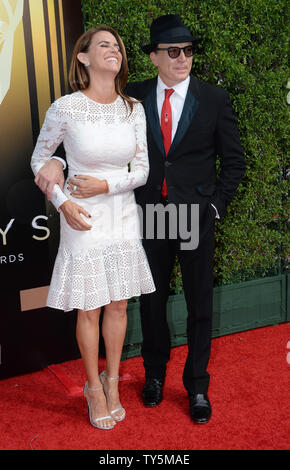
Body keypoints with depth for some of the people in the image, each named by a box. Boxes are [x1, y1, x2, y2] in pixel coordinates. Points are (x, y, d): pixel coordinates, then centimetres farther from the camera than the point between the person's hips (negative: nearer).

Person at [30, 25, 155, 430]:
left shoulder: (133, 109, -1)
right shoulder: (65, 108, -11)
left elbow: (143, 170, 2)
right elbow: (39, 159, 2)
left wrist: (106, 185, -14)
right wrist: (62, 201, -10)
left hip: (124, 216, 4)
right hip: (84, 217, -3)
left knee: (118, 305, 13)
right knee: (89, 309, 6)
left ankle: (112, 383, 32)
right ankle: (94, 387, 27)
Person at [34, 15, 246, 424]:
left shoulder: (215, 99, -2)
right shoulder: (134, 97, 2)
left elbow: (234, 160, 3)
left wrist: (216, 205, -5)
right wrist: (57, 158, -13)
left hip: (196, 217, -1)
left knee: (199, 305, 9)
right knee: (151, 302, 15)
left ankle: (197, 387, 28)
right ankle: (155, 374, 38)